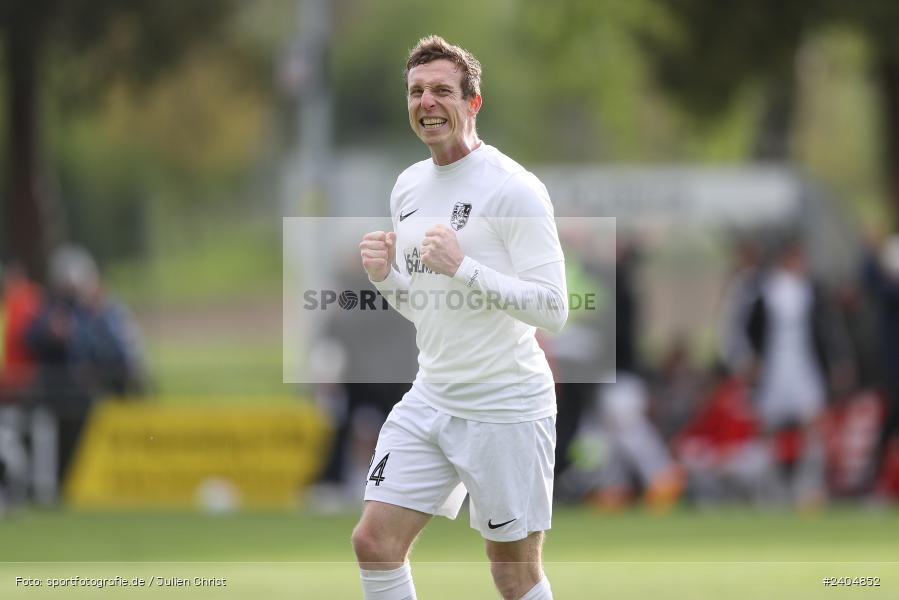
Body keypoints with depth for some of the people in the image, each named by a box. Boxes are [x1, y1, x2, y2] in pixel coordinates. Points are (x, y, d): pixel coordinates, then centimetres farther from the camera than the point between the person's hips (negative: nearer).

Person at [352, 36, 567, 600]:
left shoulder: (513, 188, -14)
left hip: (505, 408, -7)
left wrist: (462, 266, -27)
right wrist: (385, 276, -2)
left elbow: (553, 308, -19)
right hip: (430, 400, 7)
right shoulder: (409, 186, 10)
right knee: (374, 541, -2)